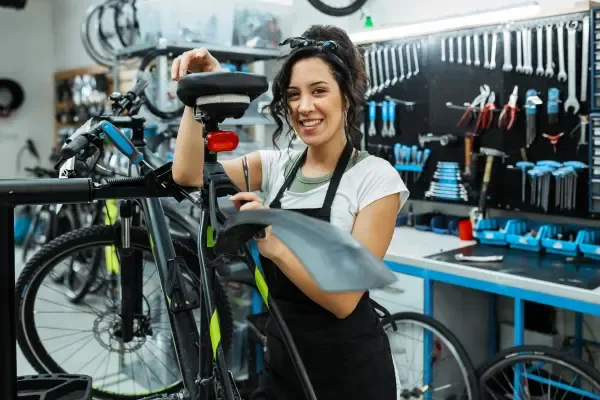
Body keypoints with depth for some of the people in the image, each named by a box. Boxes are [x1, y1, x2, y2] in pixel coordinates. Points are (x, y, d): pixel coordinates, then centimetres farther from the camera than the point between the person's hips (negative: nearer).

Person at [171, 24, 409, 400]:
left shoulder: (376, 177, -14)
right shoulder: (276, 165, 2)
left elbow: (344, 299, -19)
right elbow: (189, 175, -13)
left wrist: (275, 245, -31)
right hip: (282, 359, 5)